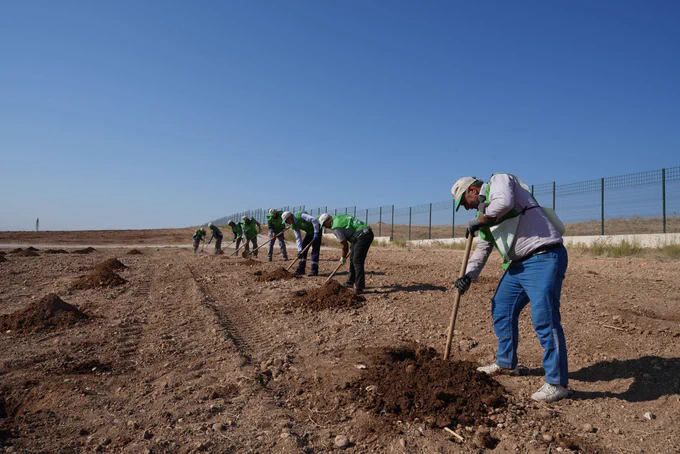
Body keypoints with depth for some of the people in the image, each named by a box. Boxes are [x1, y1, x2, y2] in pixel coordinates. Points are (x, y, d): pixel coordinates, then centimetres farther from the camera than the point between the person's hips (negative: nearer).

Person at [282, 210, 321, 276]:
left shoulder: (300, 216, -28)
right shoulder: (293, 226, -4)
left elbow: (315, 220, -35)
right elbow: (298, 238, -4)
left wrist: (316, 232, -30)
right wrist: (299, 250, -14)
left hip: (316, 230, -8)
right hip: (309, 232, 8)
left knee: (315, 250, -11)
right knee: (303, 249, 3)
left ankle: (314, 270, -9)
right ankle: (301, 269, 7)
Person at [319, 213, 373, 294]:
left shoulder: (335, 227, -10)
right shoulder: (339, 217, 17)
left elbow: (345, 245, -5)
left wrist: (343, 258, 12)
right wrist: (352, 248, 25)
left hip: (362, 236, -10)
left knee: (357, 261, -9)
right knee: (353, 258, 18)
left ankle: (359, 287, -9)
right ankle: (351, 282, 29)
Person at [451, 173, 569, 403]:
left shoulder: (498, 180, -5)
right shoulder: (485, 214, 20)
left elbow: (504, 202, -28)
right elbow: (482, 249, 19)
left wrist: (477, 220, -12)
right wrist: (468, 275, 5)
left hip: (544, 258, -10)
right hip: (519, 263, 10)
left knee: (544, 318, -13)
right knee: (501, 309, 15)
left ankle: (557, 382, -1)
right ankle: (506, 363, 31)